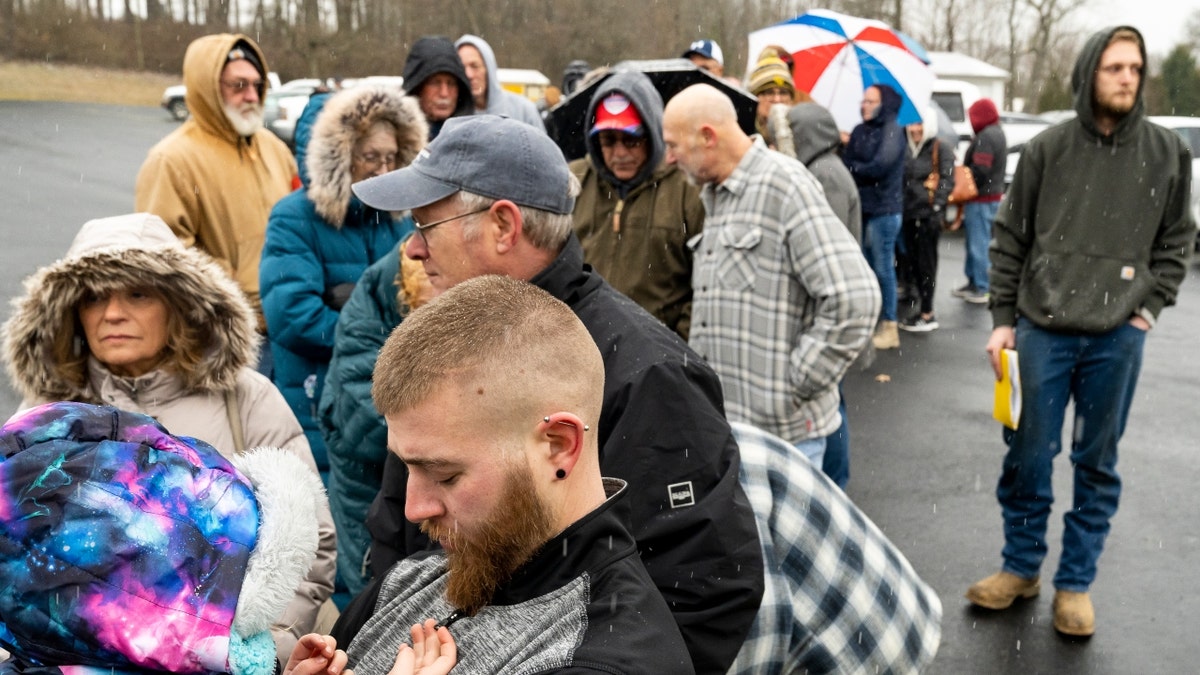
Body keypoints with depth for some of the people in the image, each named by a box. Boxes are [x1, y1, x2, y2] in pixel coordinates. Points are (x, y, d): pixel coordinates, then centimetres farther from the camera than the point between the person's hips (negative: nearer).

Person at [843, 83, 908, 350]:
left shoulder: (892, 132, -7)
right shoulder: (859, 131, 12)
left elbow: (879, 168, -16)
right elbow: (845, 162, 6)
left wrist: (853, 168, -3)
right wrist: (860, 170, -12)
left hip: (884, 210, -7)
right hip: (860, 207, 7)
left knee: (883, 267, -3)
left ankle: (889, 326, 5)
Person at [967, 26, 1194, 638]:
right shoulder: (1048, 148, -1)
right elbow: (1009, 238, 3)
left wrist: (1150, 308, 1)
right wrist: (1002, 320, 0)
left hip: (1117, 339, 1)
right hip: (1042, 331, -1)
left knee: (1097, 464, 9)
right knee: (1027, 458, 7)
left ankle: (1076, 582, 23)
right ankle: (1021, 567, 25)